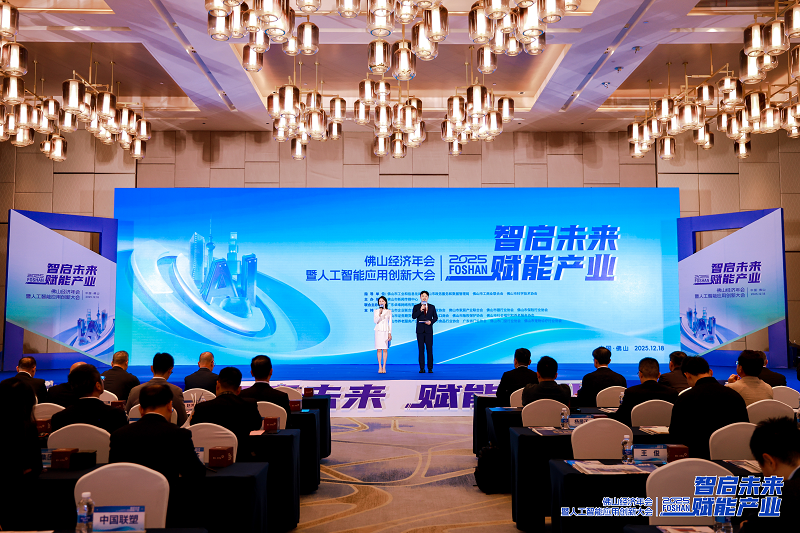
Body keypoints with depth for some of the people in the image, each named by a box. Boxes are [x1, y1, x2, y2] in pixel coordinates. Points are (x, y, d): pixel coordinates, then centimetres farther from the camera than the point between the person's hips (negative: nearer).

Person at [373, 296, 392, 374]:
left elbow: (390, 323, 6)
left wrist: (390, 333, 0)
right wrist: (379, 314, -20)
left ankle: (384, 367, 4)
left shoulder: (388, 311, 6)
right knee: (379, 349, -1)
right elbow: (375, 321, -6)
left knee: (385, 349, -1)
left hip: (386, 331, 0)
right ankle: (380, 367, 2)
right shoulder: (376, 311, 5)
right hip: (378, 331, 0)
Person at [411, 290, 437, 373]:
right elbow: (413, 316, -6)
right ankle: (422, 368, 2)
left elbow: (435, 317, 11)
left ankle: (430, 368, 2)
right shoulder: (416, 307, 7)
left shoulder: (432, 307, 11)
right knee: (421, 349, 0)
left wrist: (431, 322, -8)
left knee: (429, 349, -2)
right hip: (420, 331, 0)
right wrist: (420, 310, -17)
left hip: (428, 330, 0)